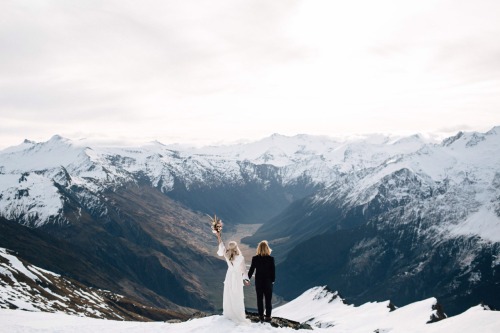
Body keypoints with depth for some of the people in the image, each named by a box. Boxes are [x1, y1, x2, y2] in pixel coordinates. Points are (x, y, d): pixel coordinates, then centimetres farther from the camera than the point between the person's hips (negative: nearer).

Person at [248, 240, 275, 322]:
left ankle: (261, 316, 21)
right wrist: (273, 280, 7)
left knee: (259, 299, 15)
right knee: (268, 300, 11)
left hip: (258, 282, 1)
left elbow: (251, 269, -3)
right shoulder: (271, 259, -15)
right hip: (268, 282, -1)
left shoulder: (255, 258, -12)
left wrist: (248, 278, 11)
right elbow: (273, 271, -8)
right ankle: (268, 316, 15)